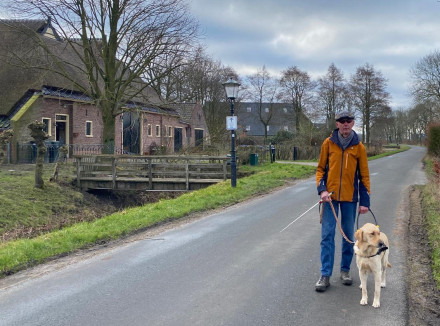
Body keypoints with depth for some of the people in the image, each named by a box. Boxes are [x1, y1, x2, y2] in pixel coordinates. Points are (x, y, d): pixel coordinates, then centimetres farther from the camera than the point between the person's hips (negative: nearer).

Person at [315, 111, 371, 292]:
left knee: (348, 236, 9)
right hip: (330, 196, 0)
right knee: (327, 235, -2)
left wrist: (365, 201, 0)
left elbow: (364, 175, 4)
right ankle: (325, 275, 2)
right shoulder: (328, 143, 1)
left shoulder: (359, 147, 2)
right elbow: (320, 168, 6)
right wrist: (322, 189, -9)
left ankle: (345, 270, 24)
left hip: (350, 197, 1)